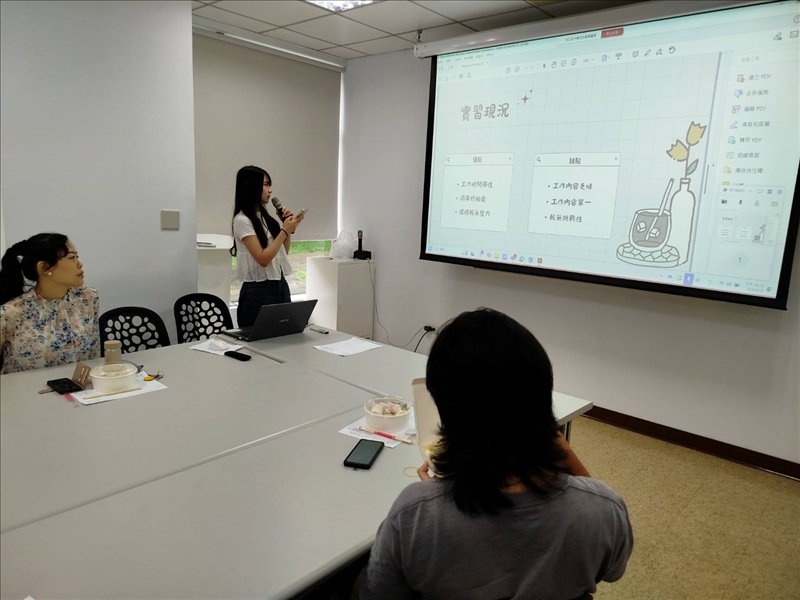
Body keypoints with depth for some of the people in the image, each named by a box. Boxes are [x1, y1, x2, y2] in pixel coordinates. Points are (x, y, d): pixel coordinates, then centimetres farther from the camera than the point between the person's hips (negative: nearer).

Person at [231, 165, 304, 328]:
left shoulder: (265, 216, 11)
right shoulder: (242, 220, -12)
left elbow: (283, 252, 18)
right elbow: (263, 259, -19)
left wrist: (288, 227, 4)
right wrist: (284, 231, -15)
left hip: (280, 285, 8)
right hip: (258, 291, -7)